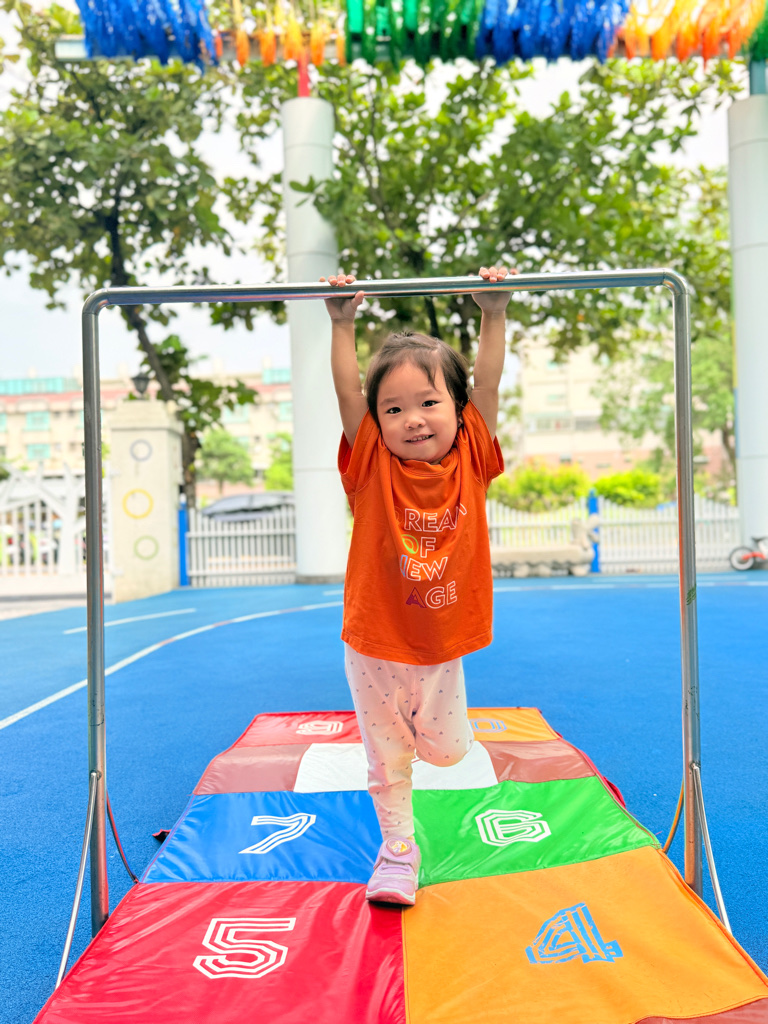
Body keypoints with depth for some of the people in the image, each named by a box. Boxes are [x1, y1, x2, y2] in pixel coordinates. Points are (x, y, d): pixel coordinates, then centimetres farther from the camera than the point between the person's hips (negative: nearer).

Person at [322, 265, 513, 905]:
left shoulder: (470, 460, -8)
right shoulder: (373, 466, -13)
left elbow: (487, 385, -13)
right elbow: (348, 392, -20)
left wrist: (494, 315, -16)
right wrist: (343, 325, -22)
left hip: (442, 648, 2)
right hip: (374, 646, -1)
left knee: (447, 750, 15)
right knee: (387, 758, 13)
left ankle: (421, 722, 48)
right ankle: (398, 852, 33)